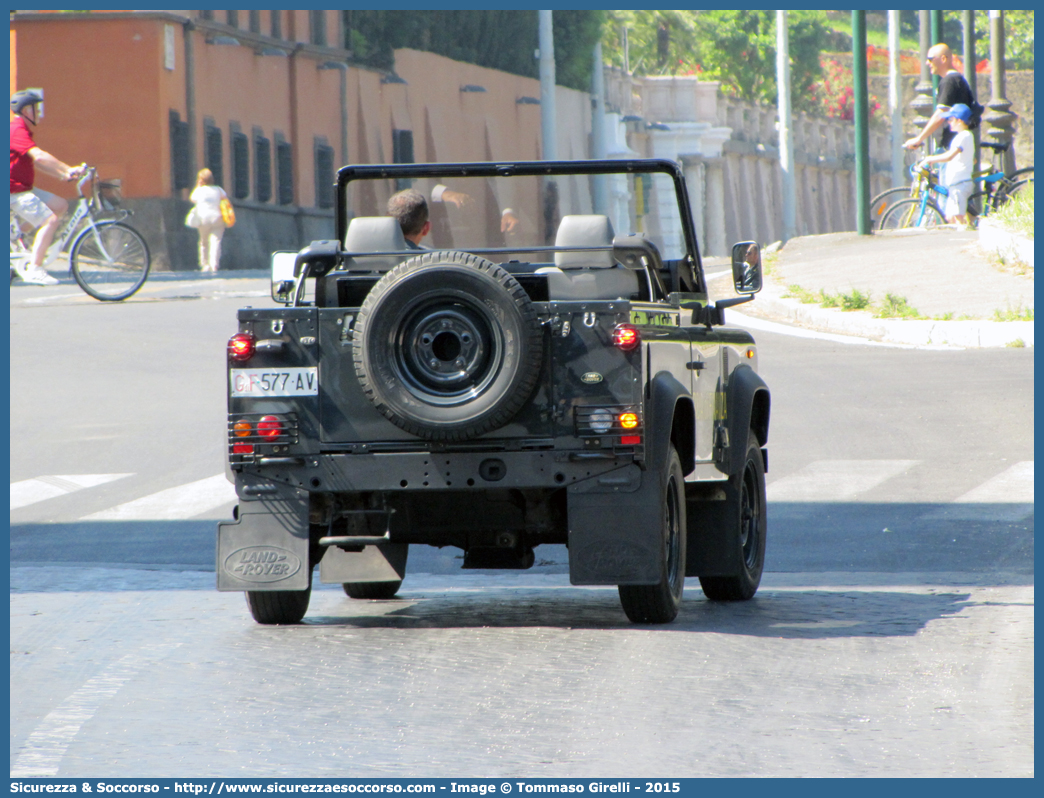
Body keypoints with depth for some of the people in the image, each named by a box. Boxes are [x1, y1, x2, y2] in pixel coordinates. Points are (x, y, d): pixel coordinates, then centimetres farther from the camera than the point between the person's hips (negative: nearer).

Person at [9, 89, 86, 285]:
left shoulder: (19, 130, 18)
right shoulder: (17, 131, -17)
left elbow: (38, 161, 21)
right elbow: (38, 156, -29)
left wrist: (63, 175, 12)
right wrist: (69, 170, -31)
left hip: (22, 188, 10)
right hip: (15, 191, -10)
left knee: (60, 205, 11)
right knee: (49, 220, -19)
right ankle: (34, 269, -21)